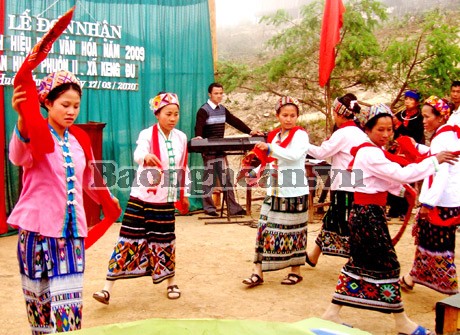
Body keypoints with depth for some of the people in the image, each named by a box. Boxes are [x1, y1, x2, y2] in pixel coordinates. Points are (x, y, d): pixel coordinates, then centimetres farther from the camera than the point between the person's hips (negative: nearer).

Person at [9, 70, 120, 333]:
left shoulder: (79, 139, 9)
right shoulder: (35, 134, -8)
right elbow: (18, 157, -33)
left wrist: (106, 198, 38)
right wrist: (23, 119, -51)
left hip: (71, 229, 4)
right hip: (38, 228, -4)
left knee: (70, 301, 1)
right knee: (39, 297, 8)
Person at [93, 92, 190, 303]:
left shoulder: (181, 138, 4)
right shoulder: (147, 135, -10)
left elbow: (184, 168, 15)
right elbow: (138, 153, -33)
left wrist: (185, 193, 17)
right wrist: (147, 156, -55)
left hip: (166, 200, 4)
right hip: (141, 198, -3)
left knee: (165, 241, 13)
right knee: (128, 240, -4)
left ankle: (171, 283, 32)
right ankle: (107, 288, 2)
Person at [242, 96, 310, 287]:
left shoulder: (300, 135, -7)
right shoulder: (273, 136, 12)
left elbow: (294, 155, -25)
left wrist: (270, 148, -24)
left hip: (294, 192, -6)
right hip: (274, 191, 6)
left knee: (294, 232, 4)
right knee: (264, 229, 1)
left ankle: (296, 271, 20)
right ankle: (258, 272, 6)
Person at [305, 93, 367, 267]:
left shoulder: (342, 134, -13)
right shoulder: (360, 134, 11)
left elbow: (321, 153, -10)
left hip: (344, 188, -8)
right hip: (357, 186, 8)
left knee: (347, 227, 0)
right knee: (331, 220, 15)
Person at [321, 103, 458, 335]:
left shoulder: (370, 150, 14)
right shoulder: (371, 153, -18)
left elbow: (388, 179, 18)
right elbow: (402, 174, -24)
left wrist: (401, 189, 1)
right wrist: (435, 160, -16)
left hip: (364, 211, 10)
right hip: (369, 213, -10)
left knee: (360, 262, 14)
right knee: (387, 265, -1)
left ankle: (332, 312, 20)